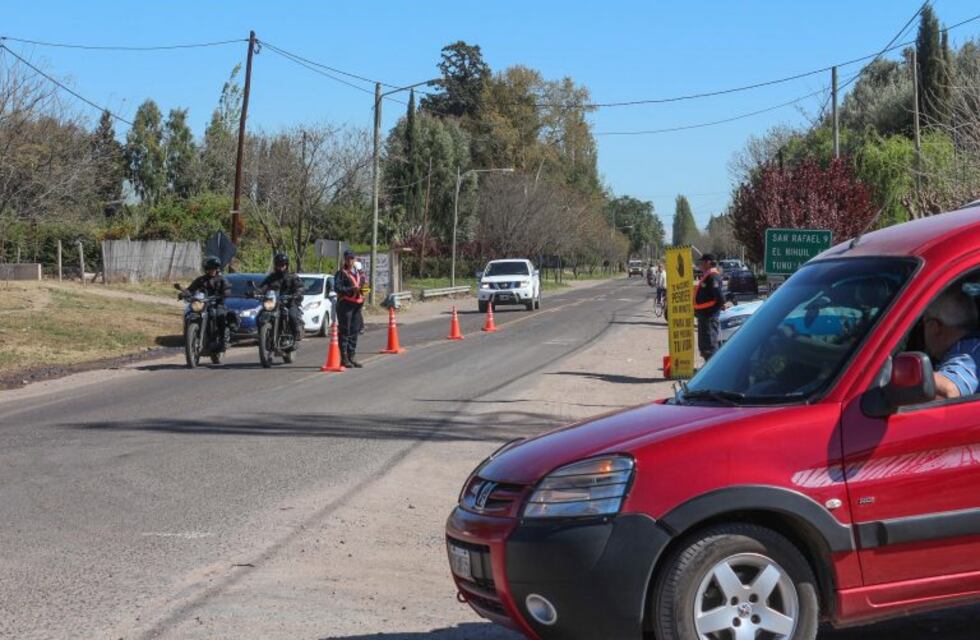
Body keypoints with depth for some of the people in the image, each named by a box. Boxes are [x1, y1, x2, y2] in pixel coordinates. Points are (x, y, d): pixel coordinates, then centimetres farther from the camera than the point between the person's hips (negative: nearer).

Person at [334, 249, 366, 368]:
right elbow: (337, 287, -14)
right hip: (345, 304, -7)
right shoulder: (341, 273, -4)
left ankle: (351, 357, 16)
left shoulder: (359, 273, 19)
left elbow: (362, 285, 28)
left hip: (357, 304, 7)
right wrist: (351, 289, -23)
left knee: (354, 331, 9)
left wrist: (361, 289, 5)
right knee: (344, 331, -7)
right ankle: (344, 358, -5)